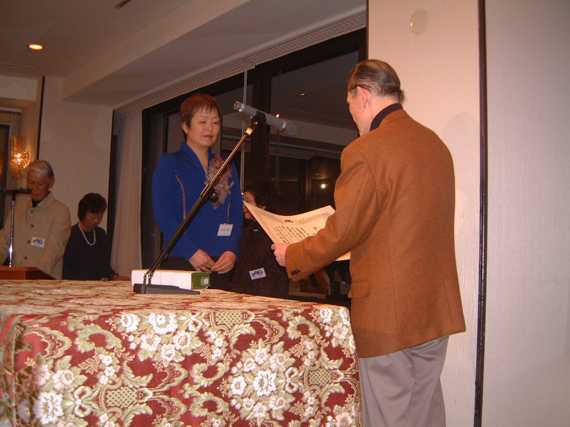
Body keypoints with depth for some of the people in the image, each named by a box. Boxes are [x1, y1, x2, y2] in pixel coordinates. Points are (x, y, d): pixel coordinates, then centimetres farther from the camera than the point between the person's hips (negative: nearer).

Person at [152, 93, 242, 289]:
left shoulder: (228, 168, 16)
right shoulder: (169, 164, 3)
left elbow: (237, 215, 11)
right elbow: (163, 215, -6)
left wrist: (232, 251, -7)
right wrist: (191, 251, -16)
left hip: (221, 264, 4)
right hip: (180, 261, -3)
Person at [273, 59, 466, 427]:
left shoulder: (365, 152, -17)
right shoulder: (436, 144, 8)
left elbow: (341, 233, -14)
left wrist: (292, 256, 3)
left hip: (388, 313, -8)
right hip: (438, 307, 8)